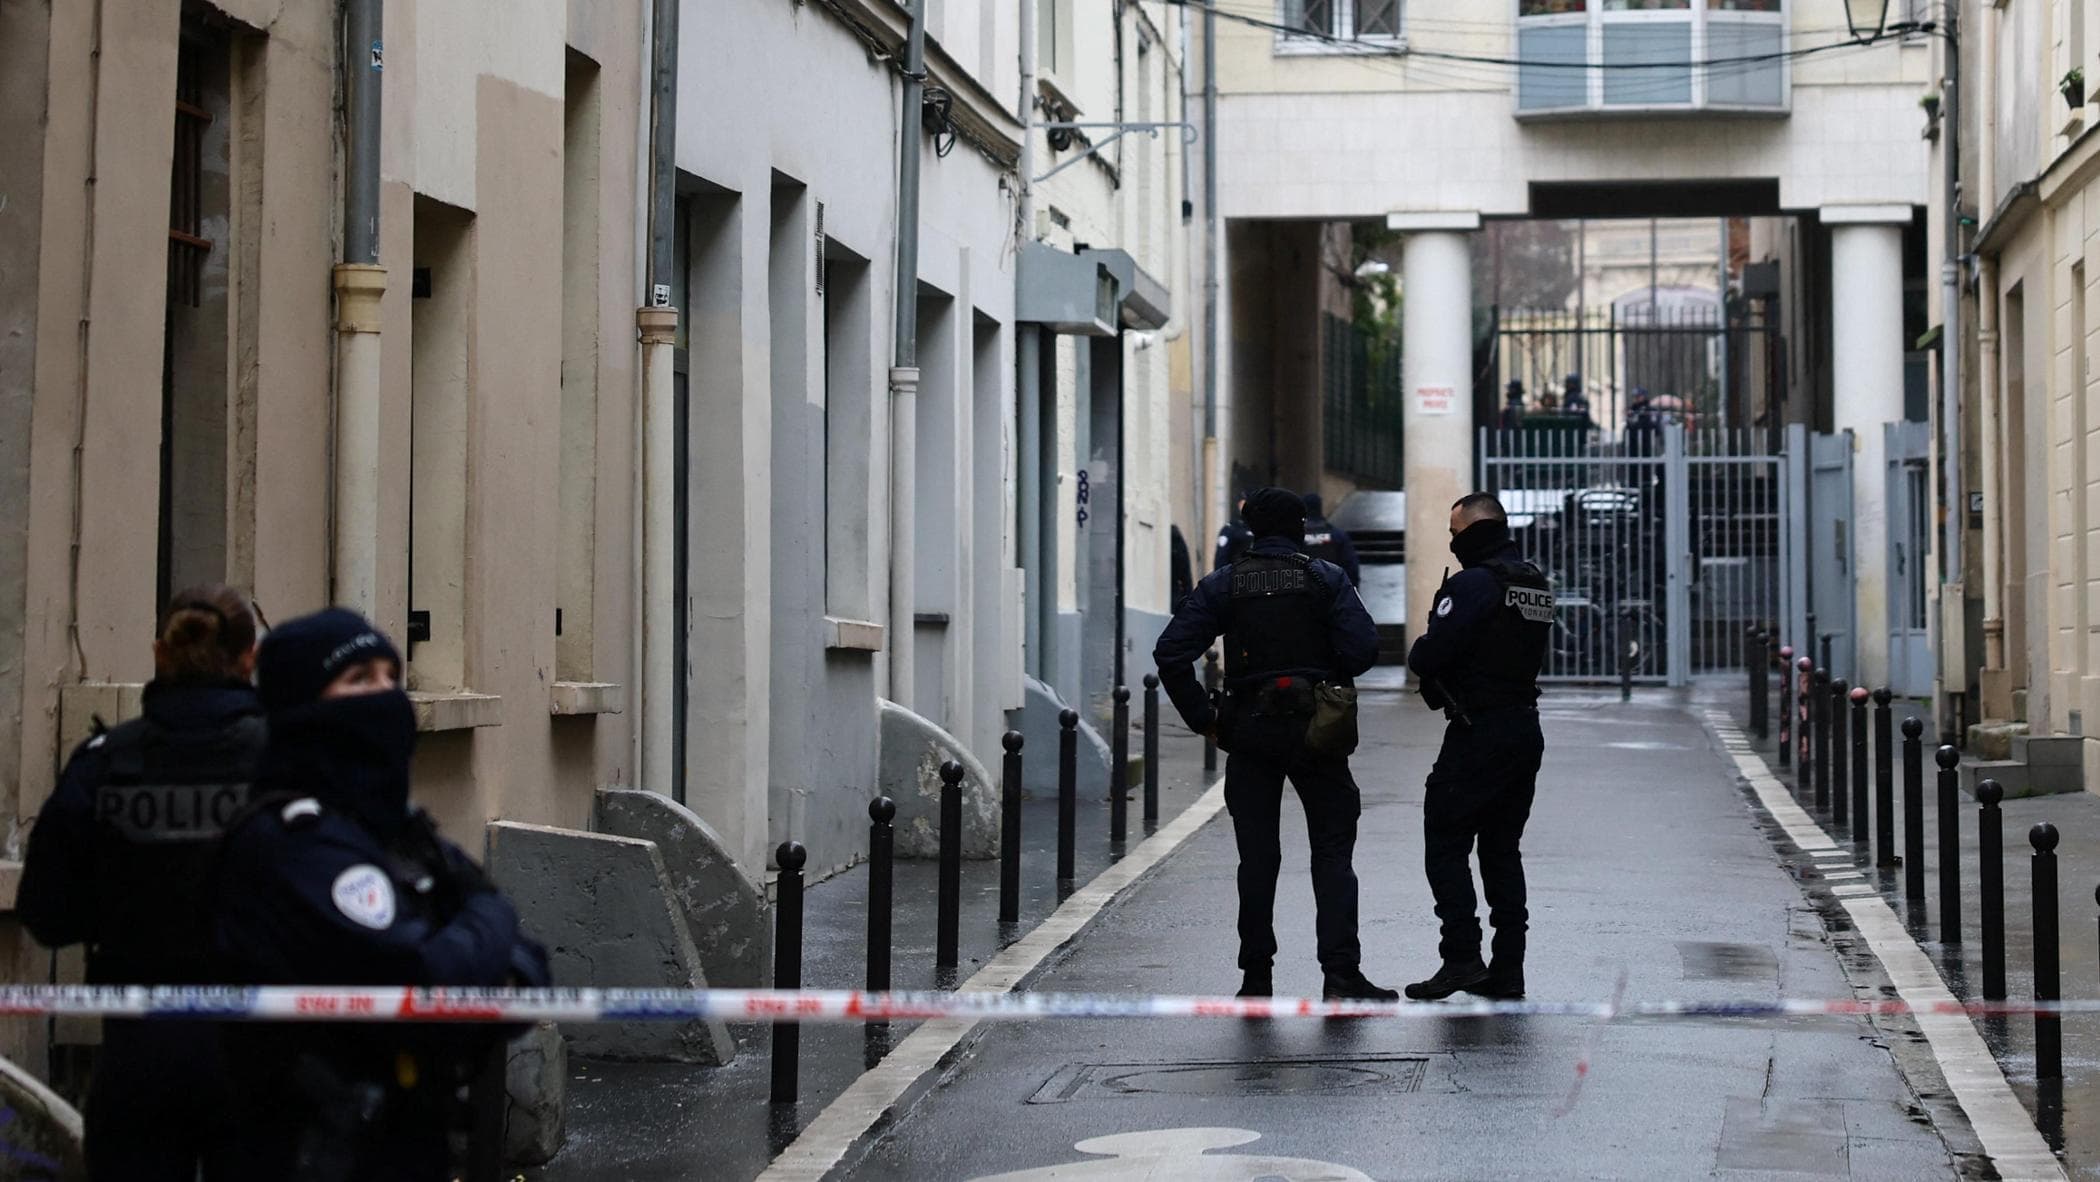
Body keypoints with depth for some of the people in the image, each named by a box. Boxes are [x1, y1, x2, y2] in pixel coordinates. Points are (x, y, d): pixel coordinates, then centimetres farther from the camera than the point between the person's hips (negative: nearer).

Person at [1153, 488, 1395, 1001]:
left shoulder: (1222, 584, 2)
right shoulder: (1326, 578, -1)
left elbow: (1171, 652, -6)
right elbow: (1362, 647, -11)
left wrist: (1203, 718, 0)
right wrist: (1327, 679, 8)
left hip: (1250, 731, 1)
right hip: (1316, 729, -1)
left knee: (1257, 857, 8)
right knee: (1332, 851, 4)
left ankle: (1256, 977, 8)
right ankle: (1341, 973, -5)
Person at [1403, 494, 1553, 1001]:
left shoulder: (1475, 583, -15)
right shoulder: (1537, 584, 13)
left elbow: (1429, 655, -20)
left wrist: (1419, 651, 4)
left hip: (1478, 733, -9)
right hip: (1525, 727, 9)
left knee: (1445, 843, -2)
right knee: (1502, 846, 13)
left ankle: (1462, 956, -9)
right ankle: (1508, 968, 12)